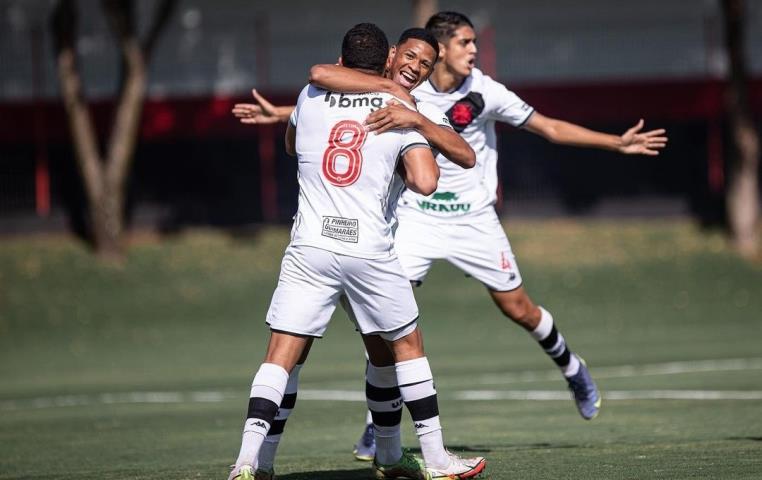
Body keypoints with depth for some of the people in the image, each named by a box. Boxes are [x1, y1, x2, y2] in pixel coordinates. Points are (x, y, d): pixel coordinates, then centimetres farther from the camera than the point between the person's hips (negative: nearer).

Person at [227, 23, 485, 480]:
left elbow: (292, 144, 30)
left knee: (281, 355, 0)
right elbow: (425, 182, -7)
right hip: (370, 250, -1)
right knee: (407, 344, 17)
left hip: (309, 248, 1)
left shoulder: (311, 98, 9)